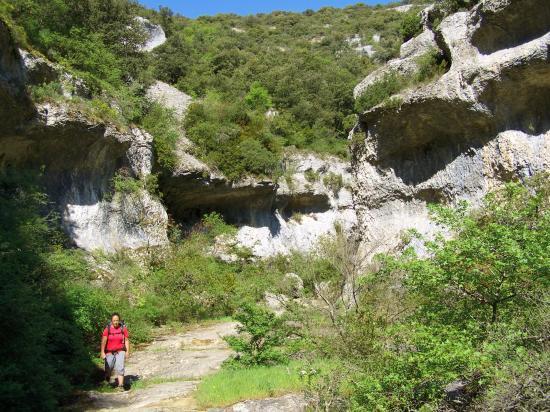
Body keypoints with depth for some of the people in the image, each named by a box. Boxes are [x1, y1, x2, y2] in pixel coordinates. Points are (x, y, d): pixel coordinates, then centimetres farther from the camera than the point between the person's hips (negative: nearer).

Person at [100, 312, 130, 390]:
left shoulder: (123, 328, -6)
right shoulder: (107, 329, -9)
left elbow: (126, 340, 0)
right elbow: (104, 341, -13)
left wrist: (127, 351, -4)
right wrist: (102, 352, -20)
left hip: (120, 351, 0)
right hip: (109, 352, 0)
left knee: (120, 368, -14)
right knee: (108, 368, 6)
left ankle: (121, 385, -15)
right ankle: (107, 381, 39)